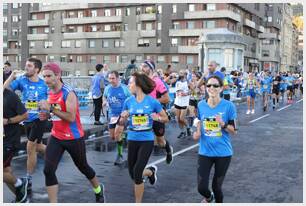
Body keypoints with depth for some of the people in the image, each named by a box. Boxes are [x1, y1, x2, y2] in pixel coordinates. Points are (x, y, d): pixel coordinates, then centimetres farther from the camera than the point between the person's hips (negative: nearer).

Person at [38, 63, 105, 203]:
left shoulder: (69, 93, -21)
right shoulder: (50, 93, 4)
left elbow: (71, 117, -28)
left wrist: (50, 108, -31)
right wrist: (47, 115, -2)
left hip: (74, 138, -6)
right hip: (56, 137, 6)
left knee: (83, 167, 15)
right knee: (48, 170, -7)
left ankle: (98, 190, 43)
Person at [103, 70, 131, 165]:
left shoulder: (124, 88, -12)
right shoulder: (107, 88, 0)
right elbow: (104, 96, 19)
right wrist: (105, 101, -3)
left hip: (122, 114, -5)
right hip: (112, 114, 5)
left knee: (118, 135, -12)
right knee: (112, 136, 10)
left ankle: (120, 155, 3)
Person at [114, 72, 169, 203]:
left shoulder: (152, 101, -10)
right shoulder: (128, 101, -1)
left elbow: (166, 118, 1)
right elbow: (122, 123, 8)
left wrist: (158, 118, -19)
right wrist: (123, 117, -13)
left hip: (147, 140, -4)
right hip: (132, 140, 4)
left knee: (137, 173, -11)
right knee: (132, 174, 11)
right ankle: (151, 171, 46)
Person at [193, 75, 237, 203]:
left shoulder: (228, 106, -12)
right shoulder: (201, 105, -2)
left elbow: (234, 131, -6)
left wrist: (223, 125, -25)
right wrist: (197, 132, -4)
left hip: (223, 153, -2)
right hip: (205, 152, 2)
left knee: (216, 186, 8)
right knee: (201, 187, 1)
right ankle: (209, 197, 39)